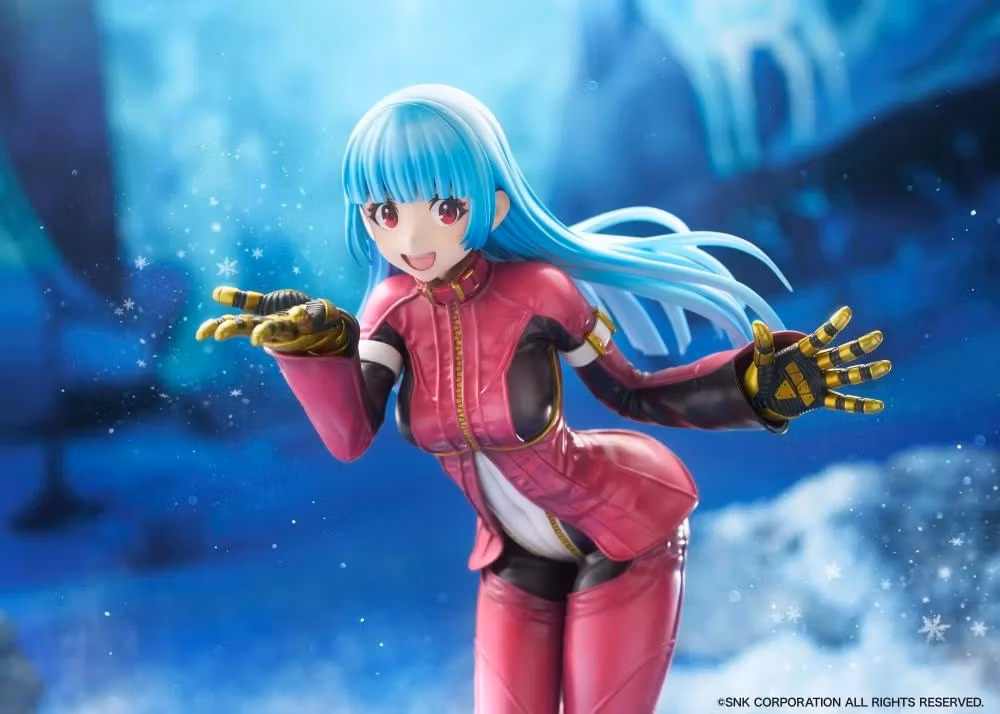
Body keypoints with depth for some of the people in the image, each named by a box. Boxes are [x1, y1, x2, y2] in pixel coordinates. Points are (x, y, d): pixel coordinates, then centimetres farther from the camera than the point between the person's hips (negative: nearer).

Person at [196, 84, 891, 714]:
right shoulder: (396, 303, -12)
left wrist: (756, 383, -26)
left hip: (625, 530, -4)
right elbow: (348, 436, -18)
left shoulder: (533, 289, -24)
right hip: (519, 556, 4)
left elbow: (634, 394, -12)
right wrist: (316, 342, -35)